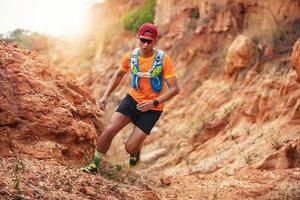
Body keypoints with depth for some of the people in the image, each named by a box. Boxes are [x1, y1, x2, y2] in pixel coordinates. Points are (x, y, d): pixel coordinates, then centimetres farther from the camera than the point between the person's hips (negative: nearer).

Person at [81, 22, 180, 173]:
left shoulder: (163, 59, -20)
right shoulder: (131, 56, -7)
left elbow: (174, 89, -19)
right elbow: (119, 74, 13)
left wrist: (154, 102, -31)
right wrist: (106, 96, 2)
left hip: (152, 108, -3)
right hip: (133, 99, 3)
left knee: (130, 147, -9)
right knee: (109, 130, -16)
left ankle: (136, 151, 30)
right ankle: (95, 165, 3)